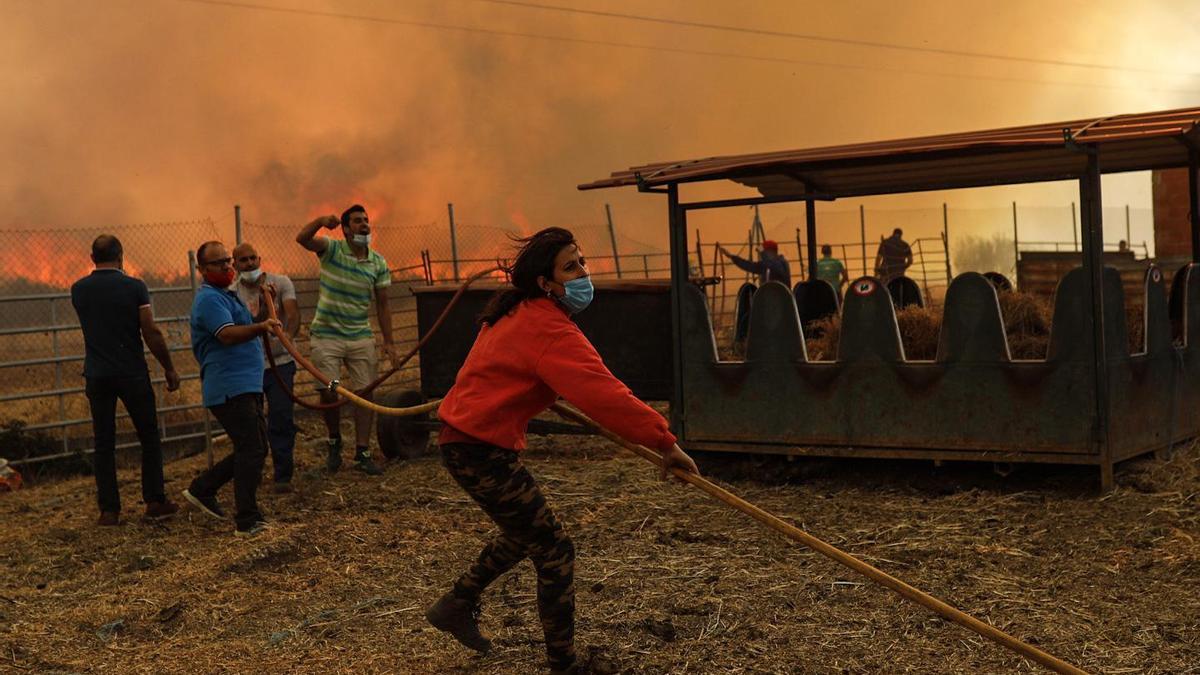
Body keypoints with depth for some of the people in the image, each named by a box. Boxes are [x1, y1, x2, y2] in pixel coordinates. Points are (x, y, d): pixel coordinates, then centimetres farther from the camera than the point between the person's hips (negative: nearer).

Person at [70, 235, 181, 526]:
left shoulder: (78, 290, 2)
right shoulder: (134, 287, -9)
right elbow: (151, 333, -10)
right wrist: (169, 368, -1)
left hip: (97, 376, 3)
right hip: (132, 373, -3)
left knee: (104, 443, 7)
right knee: (149, 437, 10)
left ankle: (109, 509, 6)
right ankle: (154, 501, 10)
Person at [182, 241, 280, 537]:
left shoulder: (226, 295, 20)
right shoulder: (209, 299, -13)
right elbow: (227, 334, -30)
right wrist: (260, 327, -45)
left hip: (247, 385, 10)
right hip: (230, 387, -10)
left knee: (251, 450, 15)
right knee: (252, 450, -12)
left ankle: (202, 489, 25)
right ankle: (247, 521, -8)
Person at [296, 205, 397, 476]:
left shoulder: (378, 263, 2)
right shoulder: (332, 249, -6)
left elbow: (382, 304, 5)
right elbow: (302, 238, -25)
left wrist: (388, 342, 1)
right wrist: (321, 221, -43)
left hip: (361, 337, 2)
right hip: (326, 336, -2)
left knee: (365, 393, -1)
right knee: (328, 393, -2)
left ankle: (362, 453, 7)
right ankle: (334, 442, 24)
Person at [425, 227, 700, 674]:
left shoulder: (519, 312, 8)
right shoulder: (548, 329, -23)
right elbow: (602, 393, -33)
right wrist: (665, 441, -33)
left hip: (464, 438, 10)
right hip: (482, 450, -10)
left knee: (526, 532, 28)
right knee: (554, 551, -3)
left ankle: (456, 606, 40)